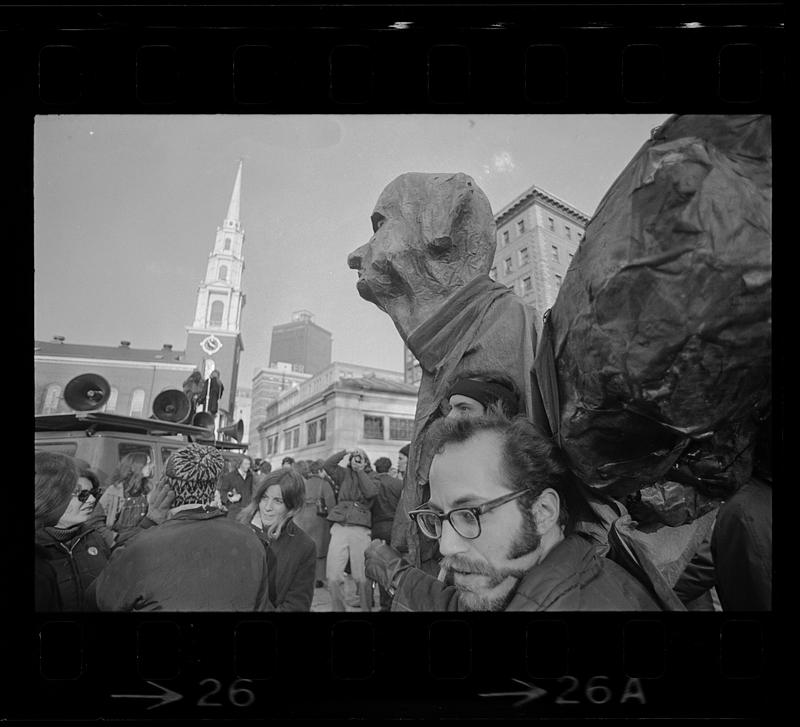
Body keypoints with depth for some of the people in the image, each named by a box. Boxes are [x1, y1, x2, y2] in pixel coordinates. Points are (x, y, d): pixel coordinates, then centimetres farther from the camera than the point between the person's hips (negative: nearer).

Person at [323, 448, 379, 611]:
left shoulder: (371, 478, 13)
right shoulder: (345, 474, 14)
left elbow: (370, 492, -9)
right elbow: (327, 465, 0)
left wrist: (361, 471, -2)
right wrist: (346, 451, 0)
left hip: (360, 529, -1)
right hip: (339, 527, 1)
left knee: (361, 577, -1)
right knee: (333, 575, -3)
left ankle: (366, 608, 19)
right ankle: (337, 608, 16)